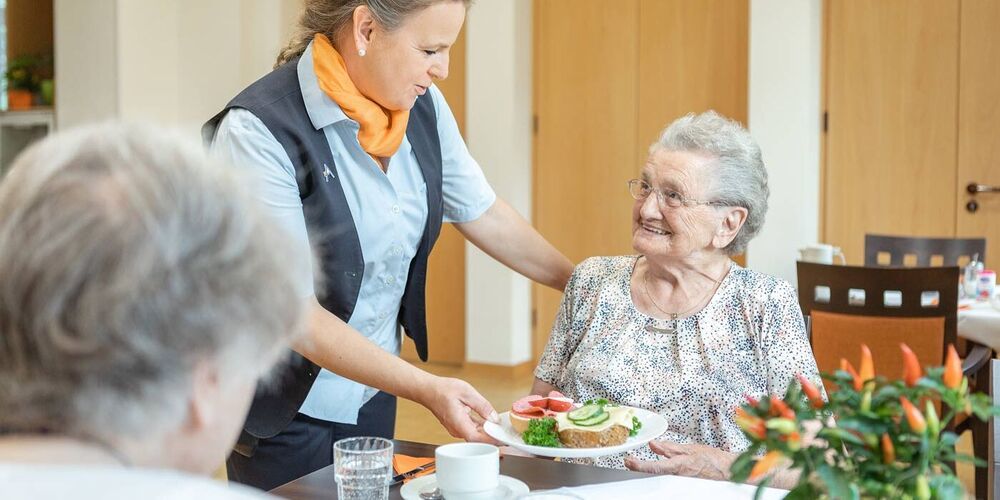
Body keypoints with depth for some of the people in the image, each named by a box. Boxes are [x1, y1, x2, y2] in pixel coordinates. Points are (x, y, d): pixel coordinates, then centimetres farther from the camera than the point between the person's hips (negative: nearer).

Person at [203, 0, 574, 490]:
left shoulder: (421, 105, -5)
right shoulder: (258, 131, -25)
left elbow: (484, 215, 9)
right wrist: (427, 389, -29)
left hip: (376, 392, 6)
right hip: (288, 415, -6)